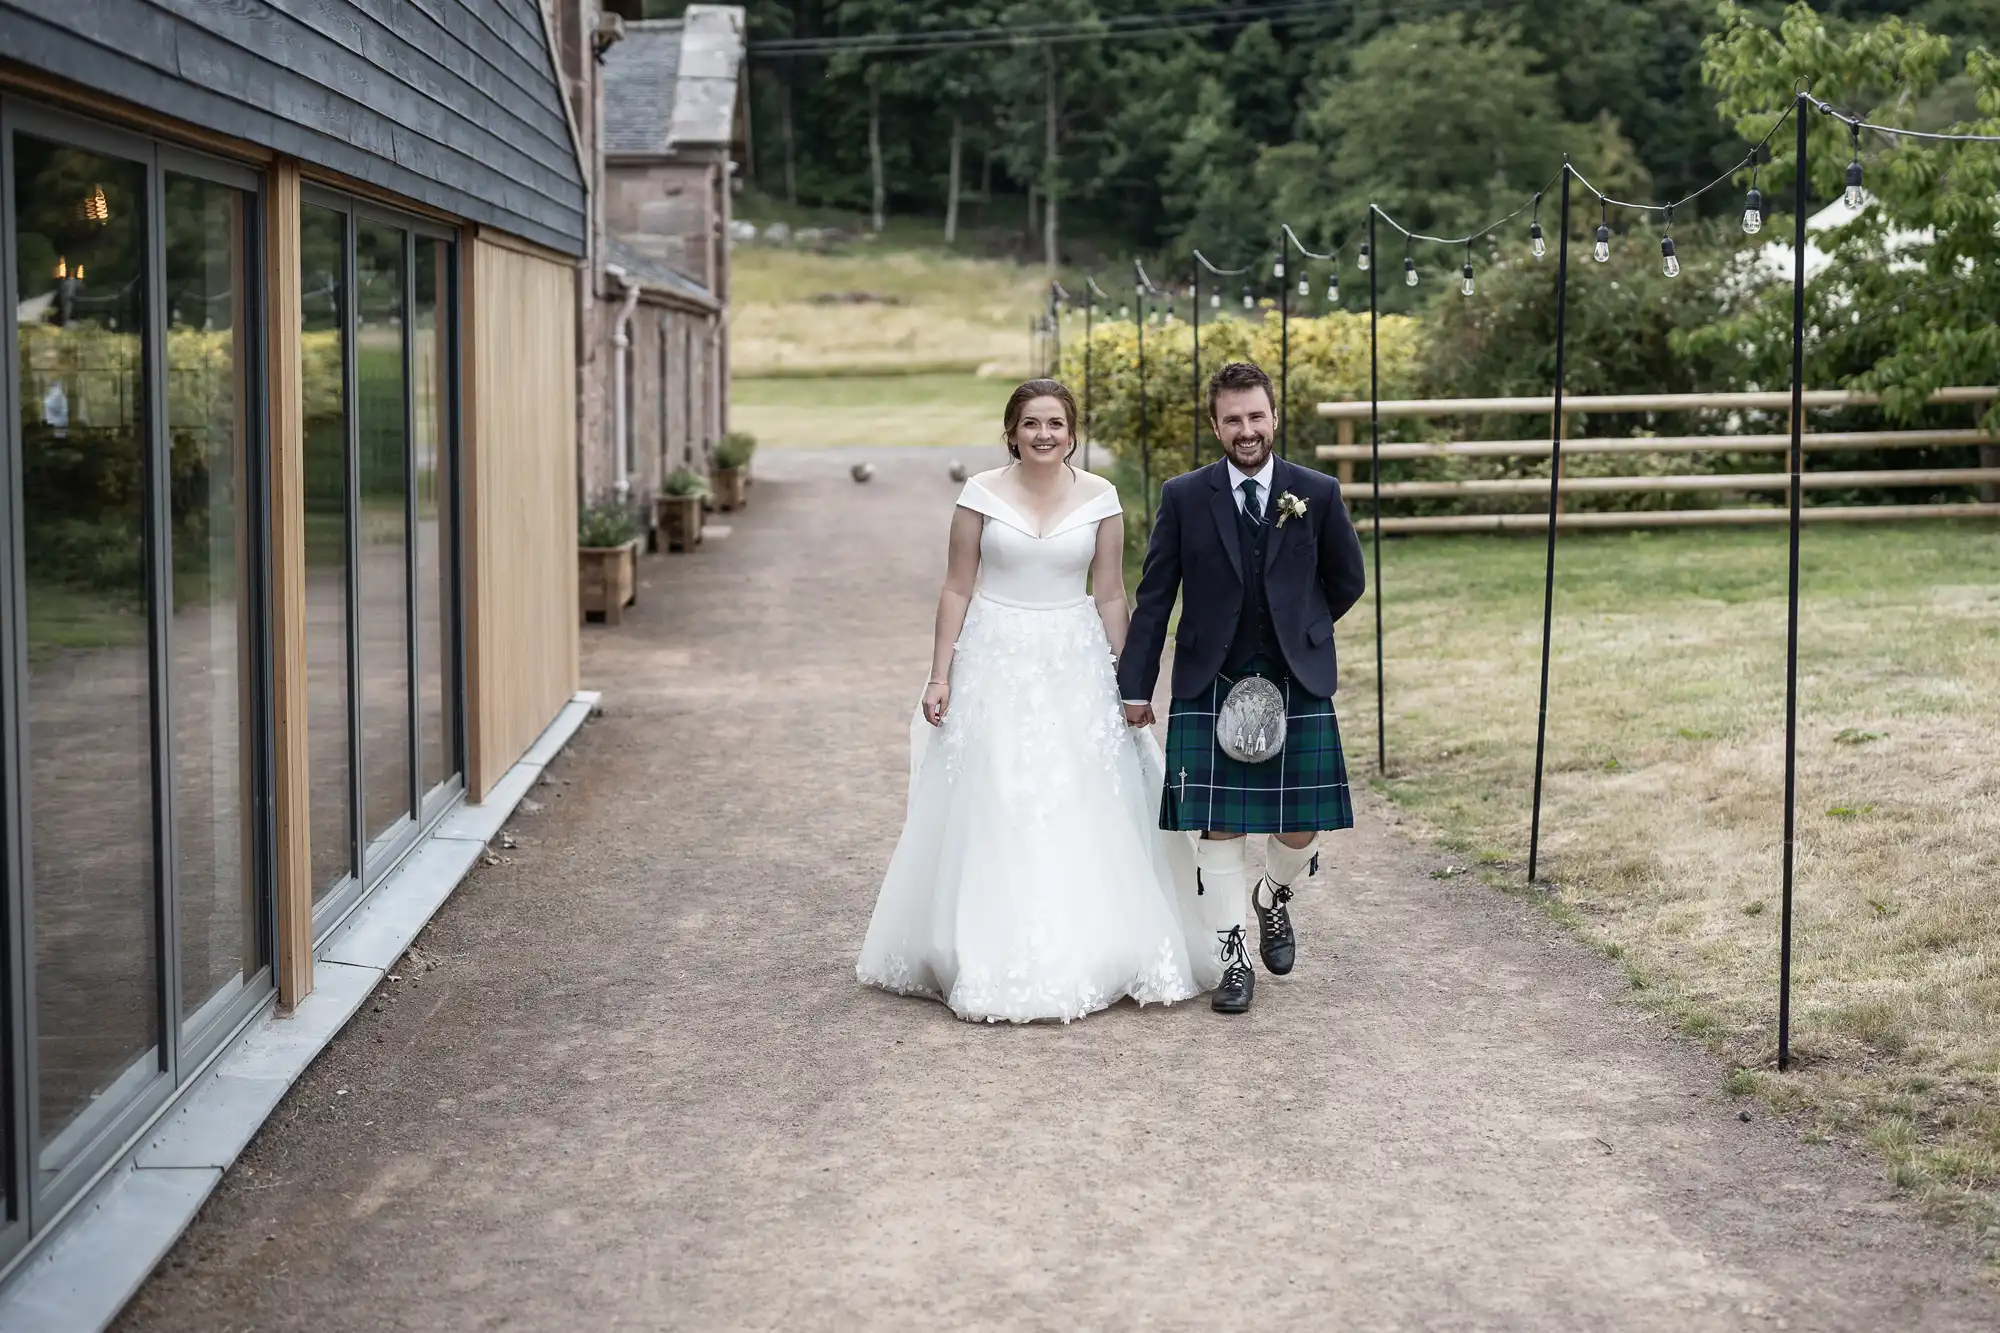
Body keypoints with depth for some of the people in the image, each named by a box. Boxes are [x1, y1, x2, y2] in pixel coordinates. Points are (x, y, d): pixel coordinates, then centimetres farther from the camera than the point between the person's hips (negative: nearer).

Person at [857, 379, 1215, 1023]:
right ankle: (993, 963, 7)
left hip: (1075, 664, 1)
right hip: (995, 664, -1)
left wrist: (1126, 682, 4)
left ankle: (1087, 956, 14)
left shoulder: (1100, 498, 2)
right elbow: (957, 590, 1)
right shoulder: (982, 494, -1)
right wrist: (940, 676, -4)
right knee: (992, 813, -2)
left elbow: (1110, 596, 6)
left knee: (1084, 812, 1)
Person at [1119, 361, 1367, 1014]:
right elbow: (1154, 598, 2)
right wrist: (1135, 687, 0)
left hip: (1297, 685, 1)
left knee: (1300, 825, 4)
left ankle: (1272, 898, 36)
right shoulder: (1184, 497, 0)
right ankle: (1233, 957, 11)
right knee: (1217, 825, -1)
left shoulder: (1317, 493, 1)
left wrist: (1297, 632, 11)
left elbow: (1347, 580, 14)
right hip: (1209, 686, -1)